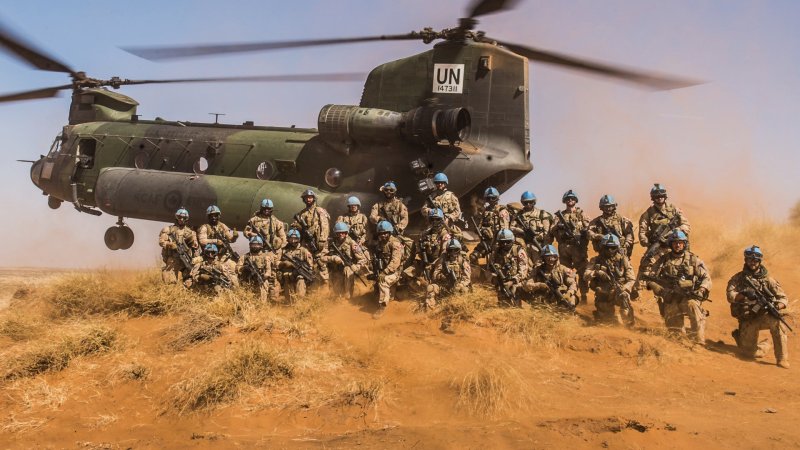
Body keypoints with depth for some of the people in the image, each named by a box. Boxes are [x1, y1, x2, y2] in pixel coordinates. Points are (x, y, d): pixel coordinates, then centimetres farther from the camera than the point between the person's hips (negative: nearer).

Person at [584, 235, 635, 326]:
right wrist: (596, 272, -26)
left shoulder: (623, 259, 3)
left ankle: (629, 323, -22)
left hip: (618, 291, -2)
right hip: (603, 295, 2)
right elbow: (586, 276, -6)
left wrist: (624, 288, -20)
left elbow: (631, 279, -1)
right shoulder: (596, 260, 5)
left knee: (623, 295, -34)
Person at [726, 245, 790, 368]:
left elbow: (783, 298, -1)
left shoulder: (767, 279, 2)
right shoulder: (738, 278, 3)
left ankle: (782, 359, -27)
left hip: (765, 316, -1)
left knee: (776, 321, -34)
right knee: (749, 352, -4)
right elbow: (730, 296, -10)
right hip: (748, 321, 1)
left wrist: (777, 306, -24)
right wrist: (744, 295, -29)